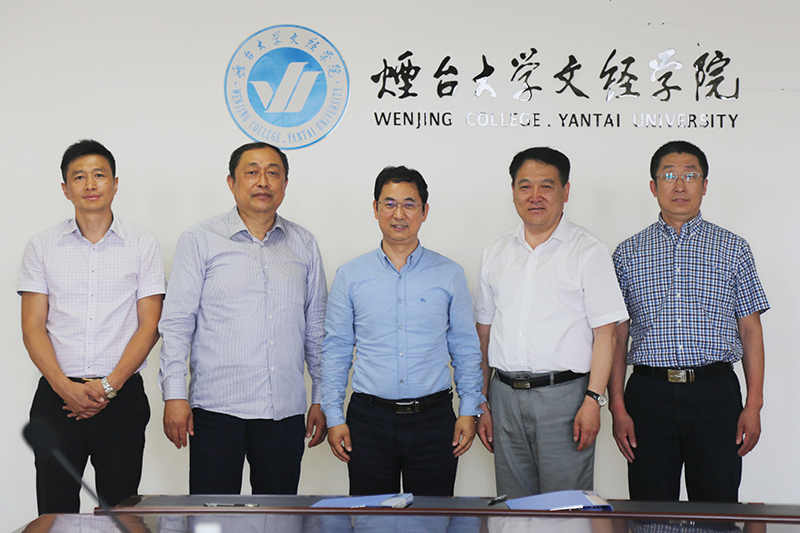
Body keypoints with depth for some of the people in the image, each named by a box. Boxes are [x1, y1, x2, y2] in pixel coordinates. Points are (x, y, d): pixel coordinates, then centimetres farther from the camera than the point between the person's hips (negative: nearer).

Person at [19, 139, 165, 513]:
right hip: (56, 397, 1)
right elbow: (32, 328, 3)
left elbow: (149, 326, 1)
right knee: (55, 514, 1)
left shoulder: (143, 246, 5)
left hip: (121, 397, -1)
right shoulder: (42, 247, 8)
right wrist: (65, 387, -11)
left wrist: (110, 385, -11)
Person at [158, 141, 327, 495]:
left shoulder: (304, 245, 11)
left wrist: (322, 399, 10)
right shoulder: (201, 241, 2)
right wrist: (174, 394, -8)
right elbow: (176, 323, -1)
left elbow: (316, 328, 14)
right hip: (217, 409, -2)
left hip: (285, 412, 3)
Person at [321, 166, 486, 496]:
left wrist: (469, 410, 3)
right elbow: (336, 350, 7)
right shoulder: (350, 276, 5)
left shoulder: (449, 275, 5)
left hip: (433, 419, 0)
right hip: (369, 419, 0)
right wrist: (333, 417, 2)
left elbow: (465, 348, 9)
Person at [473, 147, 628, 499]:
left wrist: (593, 400, -14)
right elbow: (484, 331, 14)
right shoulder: (496, 252, 13)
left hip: (563, 393, -4)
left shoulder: (588, 252, -1)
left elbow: (605, 333, -5)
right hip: (505, 395, 4)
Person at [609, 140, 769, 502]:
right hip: (649, 393, 0)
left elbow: (750, 330, 7)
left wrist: (754, 405, -1)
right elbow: (617, 335, 6)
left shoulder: (733, 249, 8)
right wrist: (617, 406, -1)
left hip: (716, 392, 0)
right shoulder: (628, 253, 8)